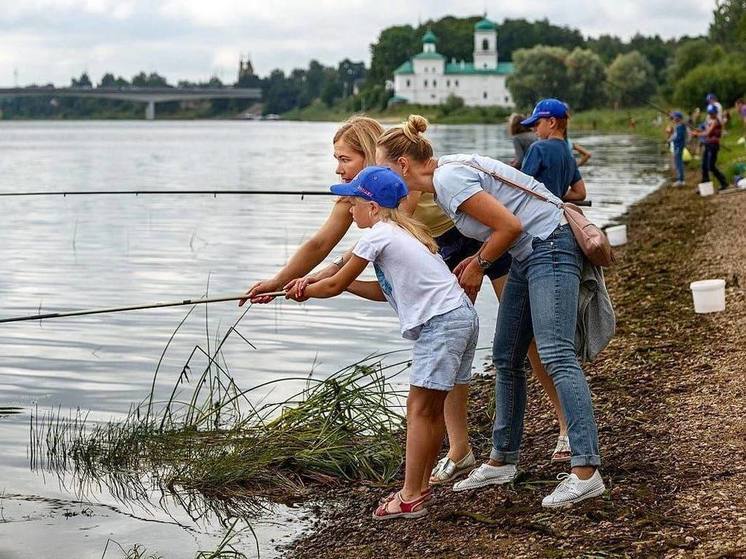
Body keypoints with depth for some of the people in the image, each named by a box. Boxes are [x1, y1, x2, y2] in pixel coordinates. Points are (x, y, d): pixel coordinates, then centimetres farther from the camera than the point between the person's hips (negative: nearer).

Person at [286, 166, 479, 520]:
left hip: (441, 323, -10)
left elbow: (336, 285, 3)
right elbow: (384, 291, 24)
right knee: (432, 406, 14)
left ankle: (410, 498, -6)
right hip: (462, 316, 10)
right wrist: (342, 283, 21)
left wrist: (305, 292, 20)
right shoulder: (403, 230, 23)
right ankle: (420, 486, 20)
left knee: (419, 409, -7)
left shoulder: (377, 235, -6)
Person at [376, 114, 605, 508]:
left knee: (556, 355, -18)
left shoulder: (449, 179, -19)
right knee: (506, 358, 13)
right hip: (528, 254, 11)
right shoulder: (444, 174, 11)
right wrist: (476, 261, 6)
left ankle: (585, 472, -22)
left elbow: (510, 225, -21)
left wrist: (479, 263, -5)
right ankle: (502, 460, 23)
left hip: (549, 245, -11)